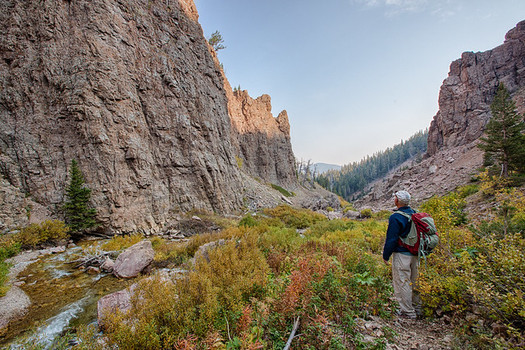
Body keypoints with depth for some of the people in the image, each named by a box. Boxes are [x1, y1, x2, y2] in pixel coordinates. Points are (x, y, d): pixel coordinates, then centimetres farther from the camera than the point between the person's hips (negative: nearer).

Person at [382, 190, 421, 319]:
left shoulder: (396, 217, -20)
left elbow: (391, 239, -17)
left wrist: (386, 256, -6)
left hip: (401, 255, -8)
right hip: (415, 253, 8)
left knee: (402, 282, 3)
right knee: (414, 281, 20)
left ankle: (408, 312, 13)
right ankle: (417, 307, 33)